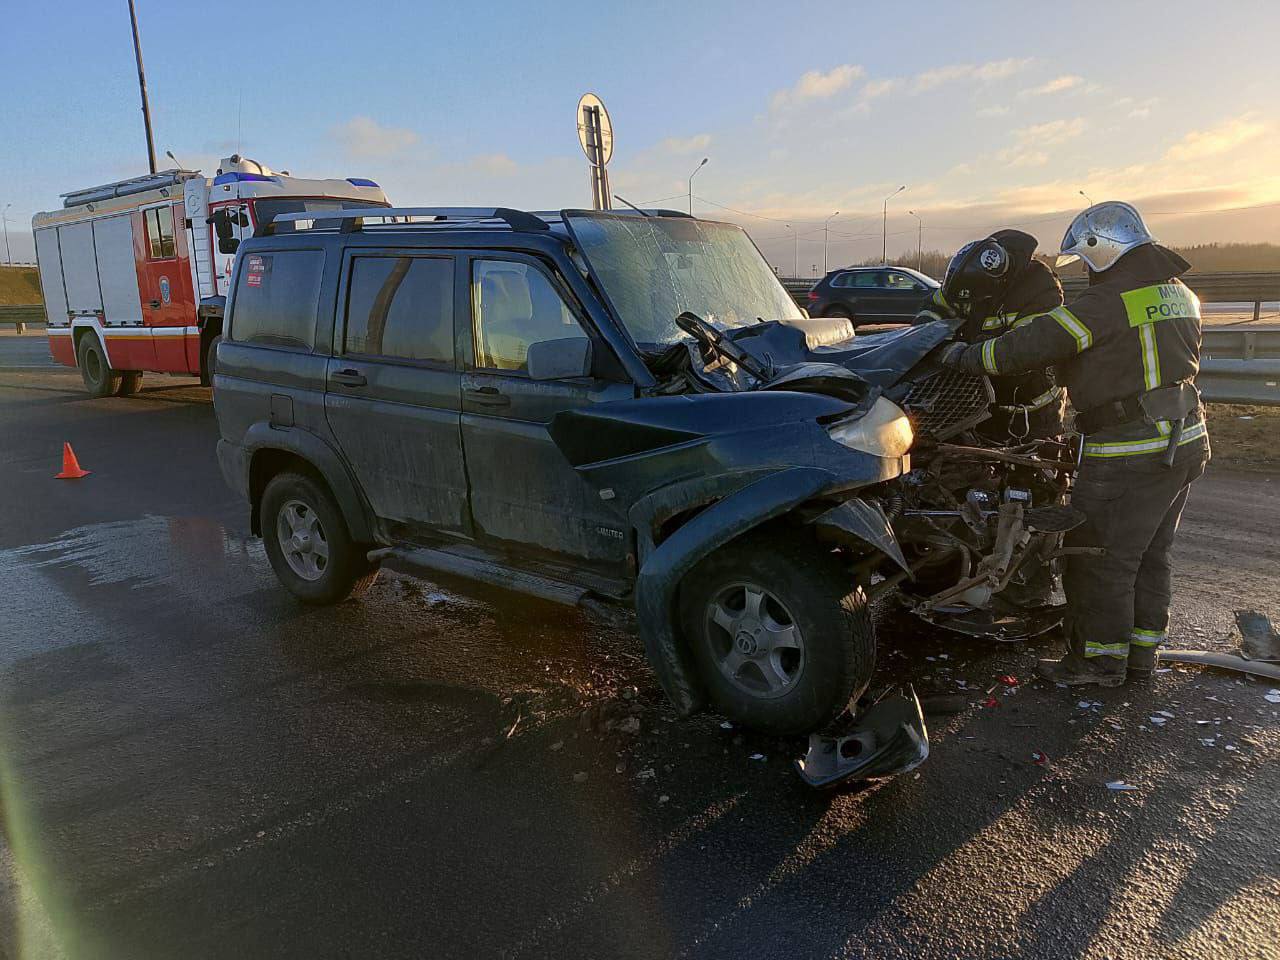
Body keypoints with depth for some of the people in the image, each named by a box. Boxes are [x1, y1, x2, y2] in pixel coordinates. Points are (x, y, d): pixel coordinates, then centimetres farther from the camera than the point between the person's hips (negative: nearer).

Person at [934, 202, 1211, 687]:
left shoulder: (1107, 301, -15)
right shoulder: (1179, 295, 14)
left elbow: (1035, 343, -18)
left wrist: (965, 355, -8)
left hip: (1128, 453, -9)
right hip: (1187, 441, 9)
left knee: (1101, 558, 2)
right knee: (1151, 556, 17)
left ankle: (1099, 659, 12)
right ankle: (1140, 653, 28)